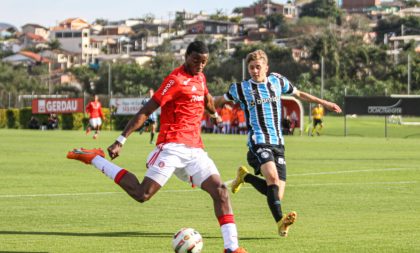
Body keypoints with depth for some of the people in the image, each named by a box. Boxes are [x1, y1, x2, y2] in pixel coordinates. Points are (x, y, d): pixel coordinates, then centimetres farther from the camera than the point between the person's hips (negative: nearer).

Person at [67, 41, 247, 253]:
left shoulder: (200, 78, 15)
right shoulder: (176, 80, -10)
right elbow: (145, 111, -13)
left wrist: (214, 114, 61)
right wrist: (121, 141, -17)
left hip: (194, 149, 7)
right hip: (172, 146, -7)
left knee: (220, 190, -8)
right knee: (142, 194, -15)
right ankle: (94, 158, 0)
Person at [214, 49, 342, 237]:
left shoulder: (277, 81, 13)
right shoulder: (241, 88, 5)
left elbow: (299, 94, 28)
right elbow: (219, 101, 20)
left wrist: (324, 103, 30)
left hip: (278, 144, 4)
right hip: (259, 142, -4)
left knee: (277, 194, -3)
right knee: (272, 176, -32)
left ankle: (245, 176, 24)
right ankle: (280, 221, -38)